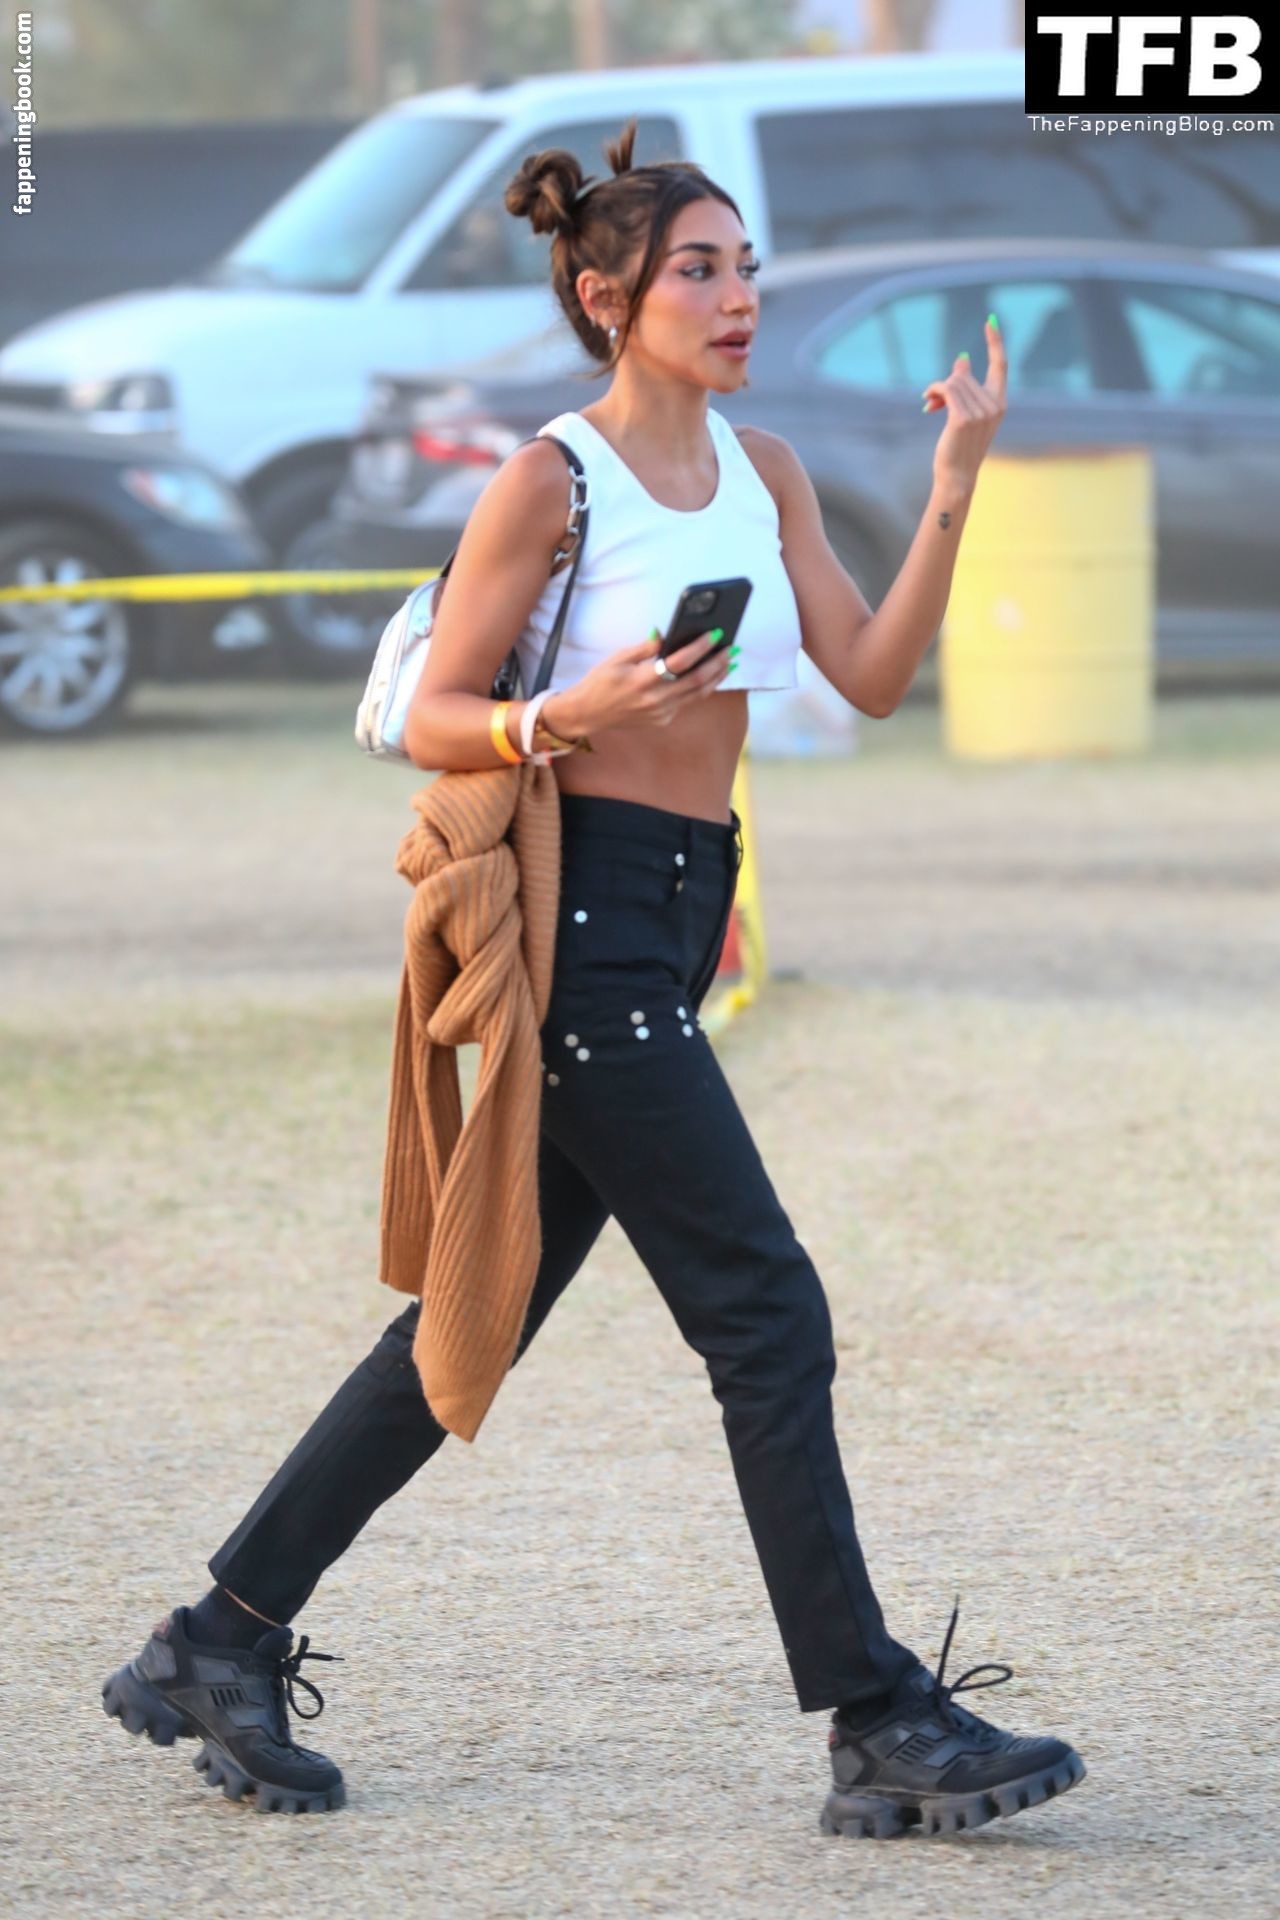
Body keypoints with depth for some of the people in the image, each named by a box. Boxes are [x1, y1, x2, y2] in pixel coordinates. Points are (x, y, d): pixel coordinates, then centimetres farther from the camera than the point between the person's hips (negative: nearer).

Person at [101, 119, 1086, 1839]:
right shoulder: (549, 484, -9)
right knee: (766, 1313, -10)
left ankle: (224, 1646, 19)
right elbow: (433, 722, -7)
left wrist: (953, 490, -7)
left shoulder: (761, 473, 12)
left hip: (675, 921, 8)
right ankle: (880, 1727, -9)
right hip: (582, 909, -8)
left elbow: (872, 676, 3)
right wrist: (576, 713, -24)